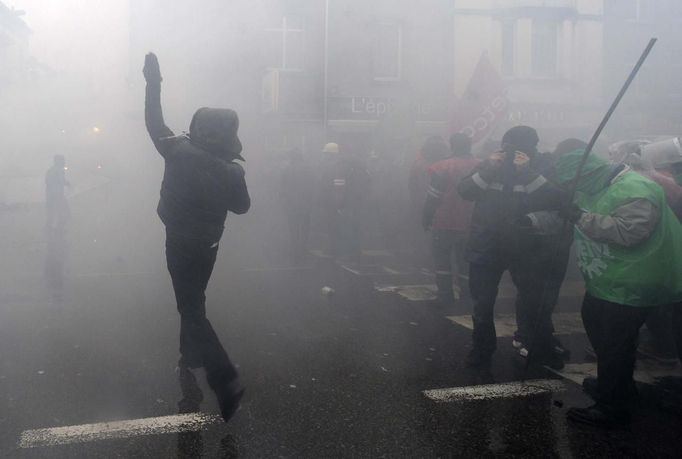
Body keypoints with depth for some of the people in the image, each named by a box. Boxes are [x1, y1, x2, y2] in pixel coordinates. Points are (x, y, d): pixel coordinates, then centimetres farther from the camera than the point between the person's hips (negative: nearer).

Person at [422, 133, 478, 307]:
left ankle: (445, 295, 6)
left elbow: (433, 197, -11)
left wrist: (426, 219, 0)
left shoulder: (443, 167, -13)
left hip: (445, 224, -4)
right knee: (466, 260, 15)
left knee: (441, 258, 9)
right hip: (471, 225, 4)